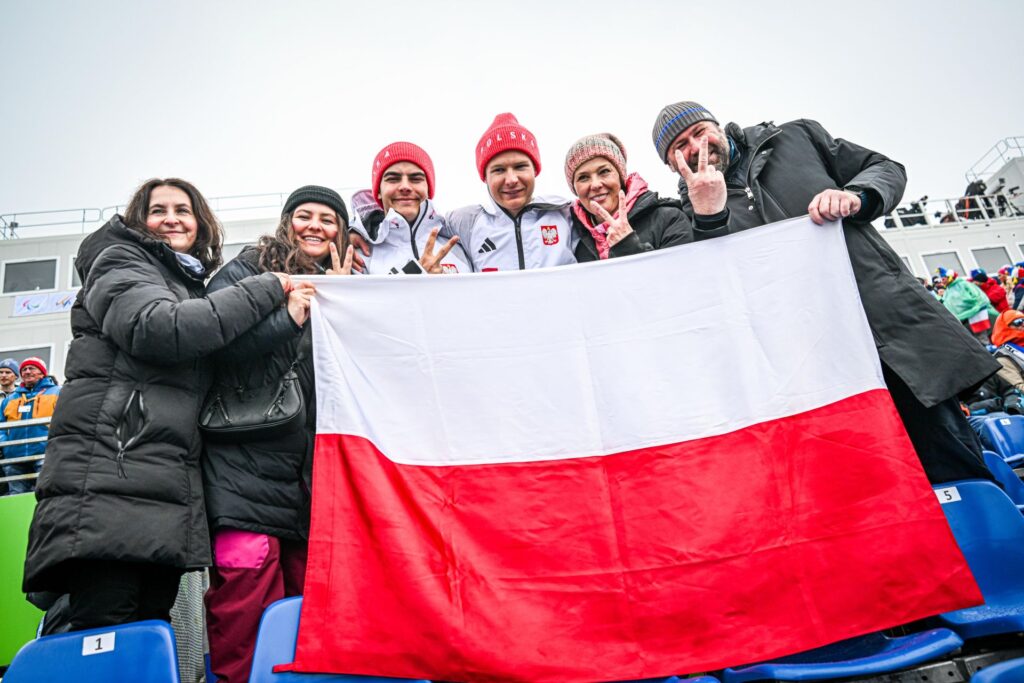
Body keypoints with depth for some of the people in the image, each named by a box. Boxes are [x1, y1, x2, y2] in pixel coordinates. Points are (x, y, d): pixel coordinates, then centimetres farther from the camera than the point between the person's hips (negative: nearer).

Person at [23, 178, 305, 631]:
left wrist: (289, 309, 12)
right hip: (105, 483, -7)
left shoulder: (194, 289, 28)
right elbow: (157, 329, -14)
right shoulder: (120, 262, 6)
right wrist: (266, 290, -9)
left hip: (169, 498, 7)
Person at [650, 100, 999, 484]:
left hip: (894, 323, 2)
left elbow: (885, 168, 17)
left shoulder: (795, 137, 13)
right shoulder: (693, 217, 7)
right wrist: (709, 218, -18)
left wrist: (855, 196, -5)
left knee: (960, 474, 4)